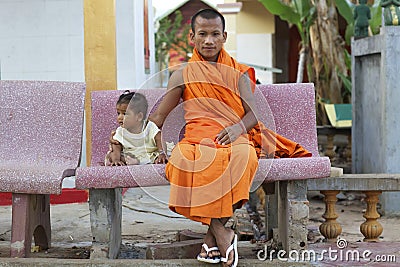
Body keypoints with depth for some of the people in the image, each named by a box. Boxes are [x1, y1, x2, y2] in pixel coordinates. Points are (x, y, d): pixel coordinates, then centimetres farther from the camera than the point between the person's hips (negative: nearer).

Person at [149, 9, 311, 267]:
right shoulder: (183, 76, 15)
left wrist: (238, 127, -14)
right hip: (198, 140, 0)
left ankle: (212, 238, -25)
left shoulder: (238, 73, 16)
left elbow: (253, 114, 4)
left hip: (234, 138, 0)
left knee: (242, 156, -38)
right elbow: (158, 118, 15)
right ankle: (222, 234, -28)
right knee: (183, 159, -38)